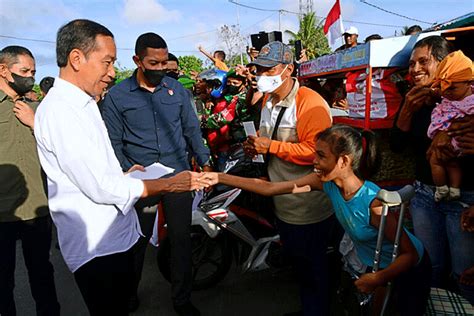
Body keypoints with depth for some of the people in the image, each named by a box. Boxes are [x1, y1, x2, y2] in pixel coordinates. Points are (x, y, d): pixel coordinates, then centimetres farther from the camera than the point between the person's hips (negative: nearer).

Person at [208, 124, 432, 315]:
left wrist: (380, 278, -43)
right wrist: (219, 177, -22)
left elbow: (410, 253, -26)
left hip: (408, 269, -5)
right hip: (375, 267, 5)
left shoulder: (374, 203, -38)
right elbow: (269, 188, -21)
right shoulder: (327, 182, -21)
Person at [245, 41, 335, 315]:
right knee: (296, 260, 25)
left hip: (309, 209, -9)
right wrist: (256, 146, 1)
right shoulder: (268, 99, 10)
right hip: (283, 203, 9)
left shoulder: (310, 103, -20)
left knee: (313, 269, 9)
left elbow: (314, 151, -28)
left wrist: (270, 146, -26)